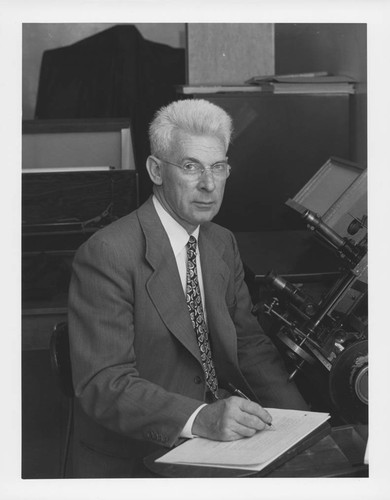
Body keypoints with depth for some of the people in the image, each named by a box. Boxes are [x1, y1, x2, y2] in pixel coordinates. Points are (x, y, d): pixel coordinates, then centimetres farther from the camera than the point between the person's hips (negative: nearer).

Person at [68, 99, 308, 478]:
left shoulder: (222, 244, 10)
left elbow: (249, 343, 11)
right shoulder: (107, 255, -16)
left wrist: (298, 419, -4)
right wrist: (200, 418, -34)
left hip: (216, 446, 7)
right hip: (130, 463, -7)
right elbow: (103, 383, -21)